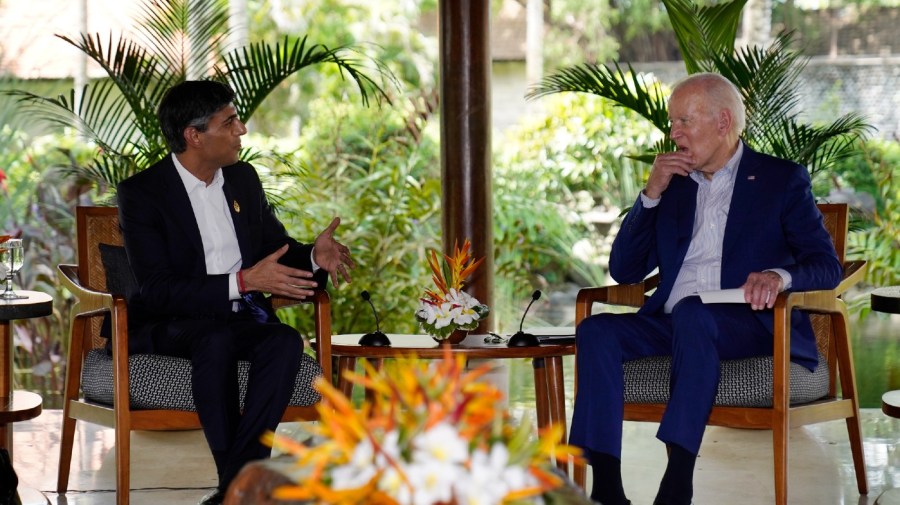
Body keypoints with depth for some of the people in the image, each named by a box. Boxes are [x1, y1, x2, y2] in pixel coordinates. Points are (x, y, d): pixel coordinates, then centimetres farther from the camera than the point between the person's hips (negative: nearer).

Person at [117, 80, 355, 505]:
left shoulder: (243, 178, 11)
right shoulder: (141, 193, -8)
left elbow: (278, 247, 19)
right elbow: (156, 290, -17)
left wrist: (314, 256, -6)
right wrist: (242, 282, -27)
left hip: (240, 317, 5)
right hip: (169, 324, -5)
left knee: (286, 340, -28)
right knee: (216, 341, -38)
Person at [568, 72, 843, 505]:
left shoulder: (781, 180, 7)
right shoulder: (674, 184, 21)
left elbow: (827, 267, -2)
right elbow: (624, 271, 16)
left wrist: (780, 275, -25)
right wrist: (651, 194, 5)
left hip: (752, 325, -5)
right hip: (675, 324, 5)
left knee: (691, 311, -37)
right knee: (597, 329, -23)